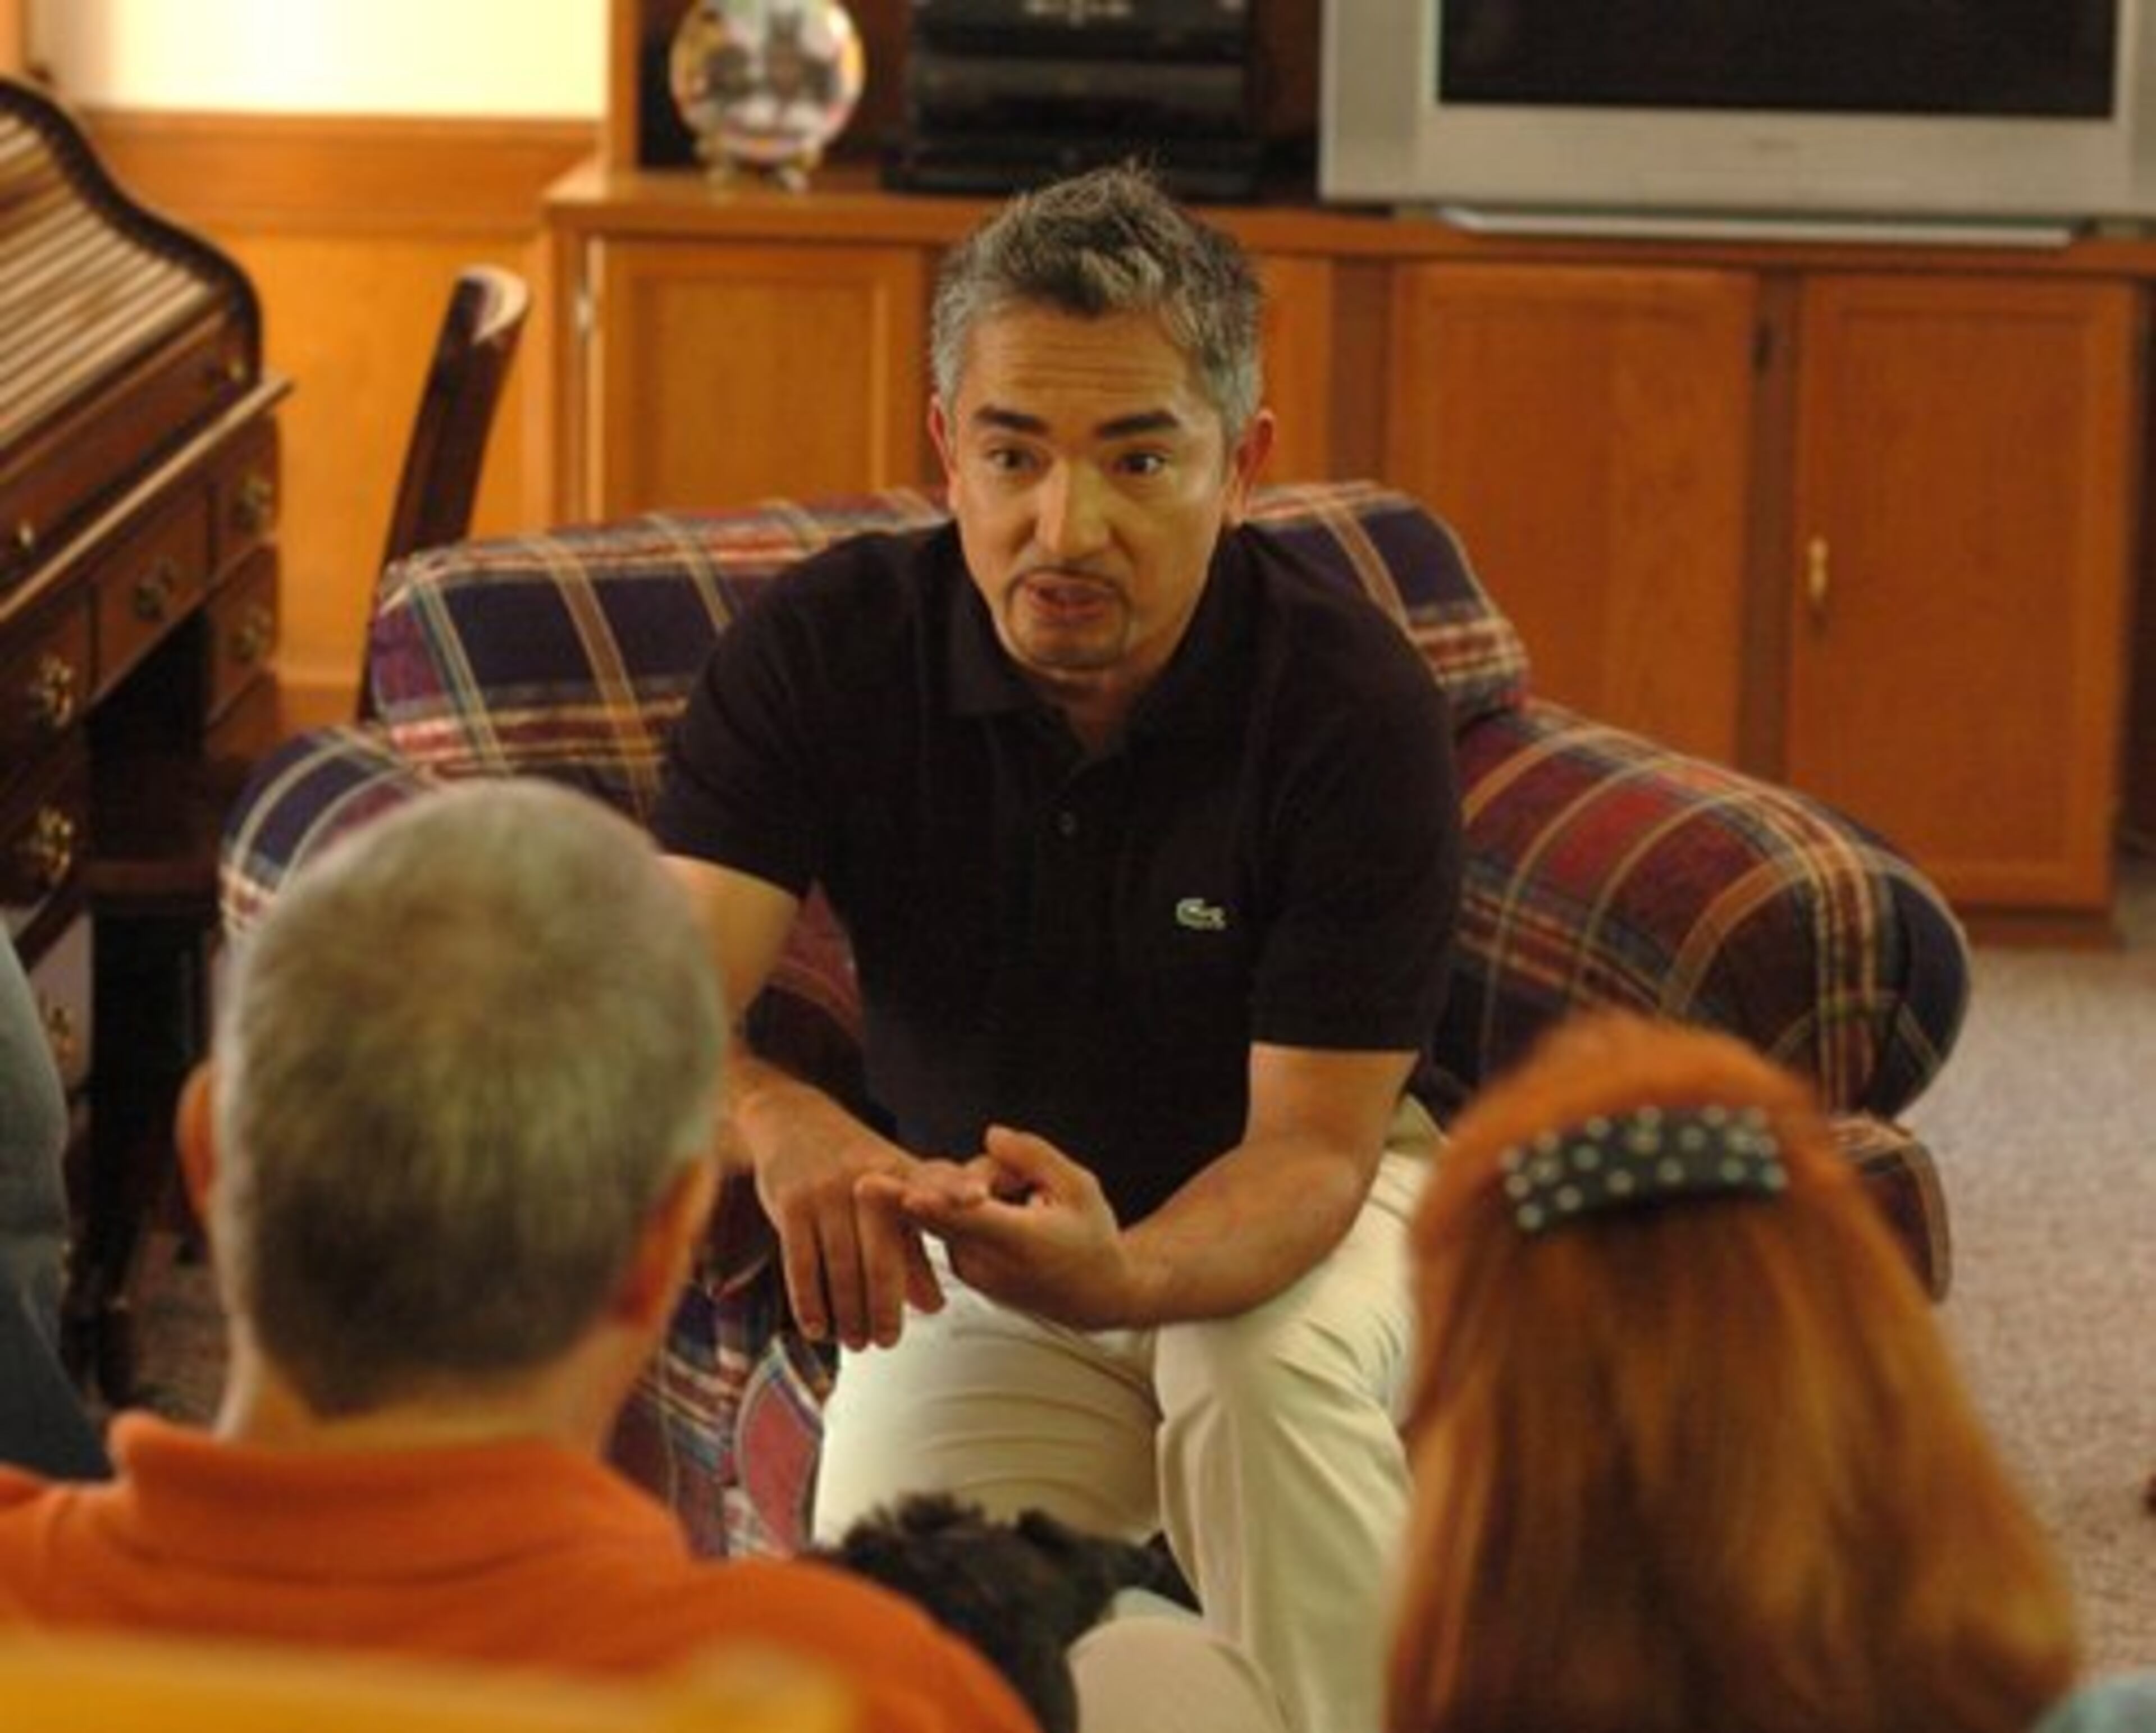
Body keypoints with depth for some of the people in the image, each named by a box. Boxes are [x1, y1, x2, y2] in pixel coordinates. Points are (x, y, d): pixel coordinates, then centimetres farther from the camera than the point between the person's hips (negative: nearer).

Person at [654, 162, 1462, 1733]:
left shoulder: (1357, 706, -23)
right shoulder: (821, 650, -18)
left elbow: (1311, 1144, -24)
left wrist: (1129, 1276, -48)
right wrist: (776, 1122, -52)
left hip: (1270, 1211, -1)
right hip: (971, 1209, 2)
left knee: (1270, 1371, -36)